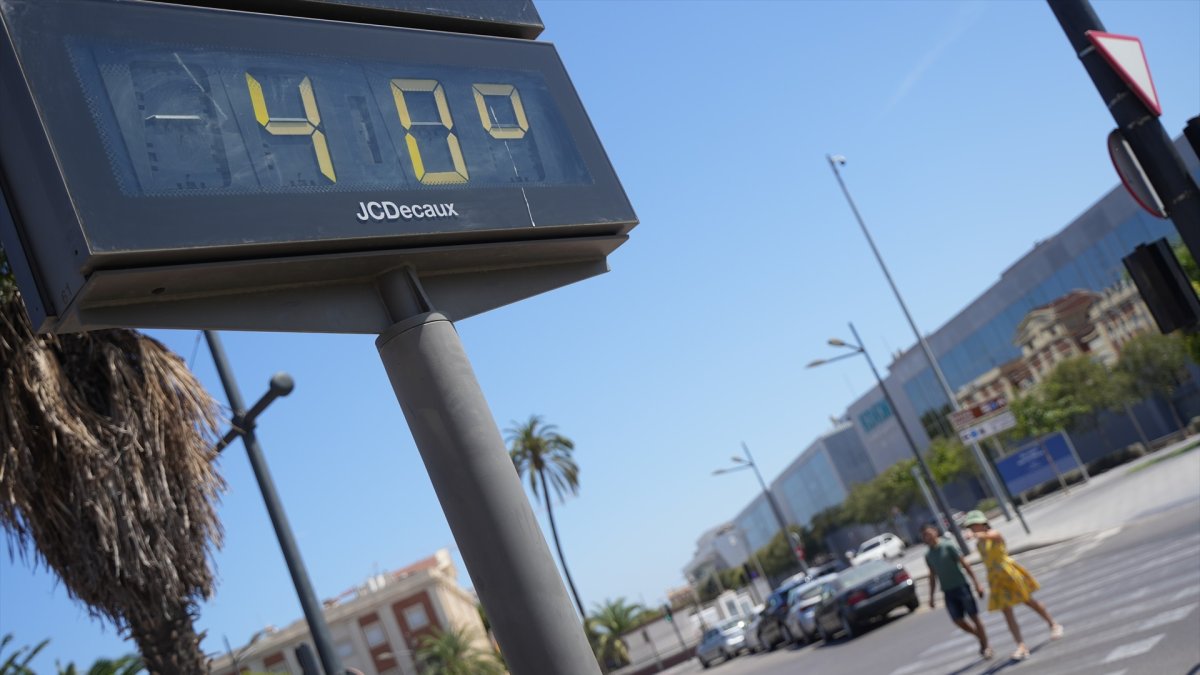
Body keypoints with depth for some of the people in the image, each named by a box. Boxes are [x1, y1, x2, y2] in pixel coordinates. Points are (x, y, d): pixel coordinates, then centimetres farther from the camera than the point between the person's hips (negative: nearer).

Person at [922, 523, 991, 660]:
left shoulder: (948, 546, -9)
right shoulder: (928, 556, 8)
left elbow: (964, 564, -10)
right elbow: (933, 576, 16)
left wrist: (976, 583, -14)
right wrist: (932, 596, 14)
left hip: (961, 587, -5)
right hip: (948, 592, 5)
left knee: (974, 617, 0)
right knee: (958, 621, 1)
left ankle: (986, 646, 13)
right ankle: (981, 637, 24)